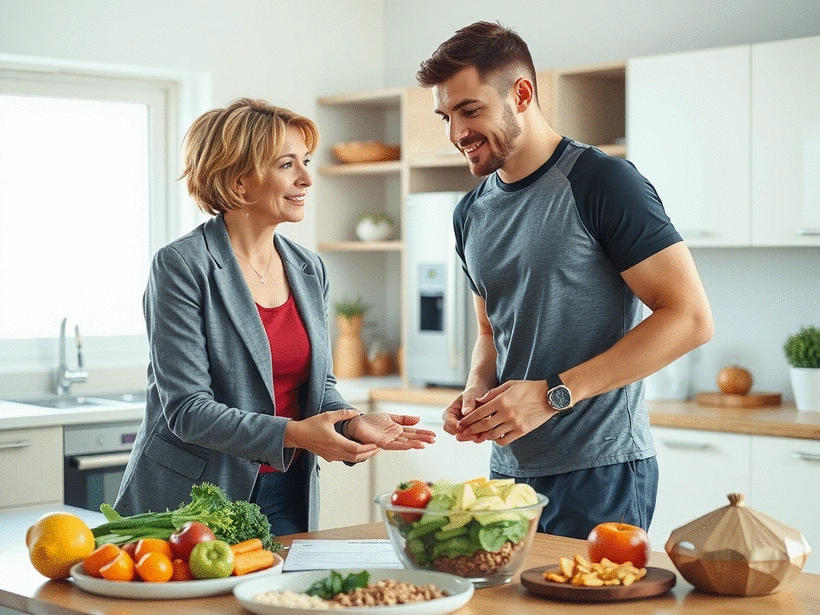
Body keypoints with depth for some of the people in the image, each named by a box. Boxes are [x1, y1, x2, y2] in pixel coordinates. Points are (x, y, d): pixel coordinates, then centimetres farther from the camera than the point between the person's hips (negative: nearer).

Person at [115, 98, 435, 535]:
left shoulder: (309, 270, 7)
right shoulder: (181, 267, -13)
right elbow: (187, 409, -18)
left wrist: (351, 423, -9)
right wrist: (290, 434, -27)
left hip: (287, 496, 6)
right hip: (193, 501, -6)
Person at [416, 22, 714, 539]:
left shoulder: (600, 181, -12)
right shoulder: (472, 214, 11)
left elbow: (690, 318, -16)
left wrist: (553, 394, -19)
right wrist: (478, 391, 0)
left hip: (600, 473, -7)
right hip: (510, 468, 7)